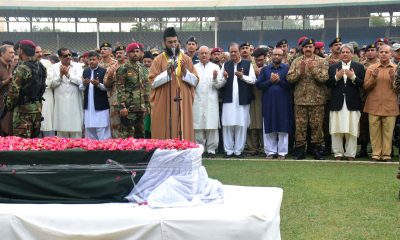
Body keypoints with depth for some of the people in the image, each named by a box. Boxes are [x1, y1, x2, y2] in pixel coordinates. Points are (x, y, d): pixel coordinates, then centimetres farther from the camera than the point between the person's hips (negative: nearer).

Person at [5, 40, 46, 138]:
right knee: (35, 139, 14)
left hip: (23, 109, -7)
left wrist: (9, 105, -2)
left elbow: (14, 91, -16)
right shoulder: (41, 67, 6)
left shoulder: (22, 68, -16)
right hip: (37, 107, 8)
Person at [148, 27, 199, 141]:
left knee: (184, 135, 2)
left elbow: (195, 80, 4)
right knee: (164, 134, -1)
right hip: (164, 105, -2)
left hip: (183, 104, 2)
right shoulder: (158, 60, 2)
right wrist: (167, 72, -17)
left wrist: (185, 71, -13)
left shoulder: (186, 59, 8)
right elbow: (153, 82, -5)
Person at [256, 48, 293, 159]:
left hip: (283, 103, -2)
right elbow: (258, 84, 1)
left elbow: (290, 85, -5)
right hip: (268, 102, 2)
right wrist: (270, 81, -10)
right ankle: (270, 151, 13)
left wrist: (279, 80, -14)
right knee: (269, 128, 4)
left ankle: (282, 152, 8)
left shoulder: (287, 69, 4)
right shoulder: (265, 69, 10)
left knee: (283, 128, 0)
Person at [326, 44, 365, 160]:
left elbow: (363, 84, -1)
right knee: (336, 130, 3)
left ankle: (350, 154, 10)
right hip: (337, 103, 1)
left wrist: (353, 77, -15)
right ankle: (338, 153, 12)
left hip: (352, 103, -1)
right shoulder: (333, 67, 10)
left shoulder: (359, 67, 7)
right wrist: (336, 77, -13)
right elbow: (328, 84, 3)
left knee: (352, 130, 1)